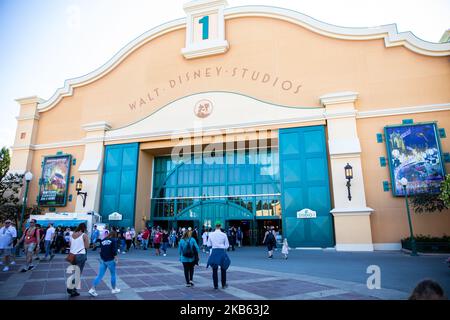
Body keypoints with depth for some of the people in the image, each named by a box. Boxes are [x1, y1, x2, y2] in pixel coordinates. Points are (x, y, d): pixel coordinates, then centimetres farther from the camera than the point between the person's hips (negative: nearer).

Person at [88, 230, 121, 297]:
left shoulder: (103, 240, 11)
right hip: (110, 260, -5)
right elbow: (114, 250, -15)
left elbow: (101, 250, 13)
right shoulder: (114, 240, -6)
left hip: (102, 260, 5)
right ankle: (114, 289, 22)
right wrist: (116, 257, -6)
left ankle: (92, 289, -4)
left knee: (100, 275, 6)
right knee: (113, 274, 11)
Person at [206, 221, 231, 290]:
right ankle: (223, 285, 21)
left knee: (214, 270, 10)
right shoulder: (224, 235, -5)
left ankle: (215, 285, 14)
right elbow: (227, 245, 0)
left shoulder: (211, 234, -2)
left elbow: (209, 245, 2)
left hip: (214, 252, 1)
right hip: (222, 252, -1)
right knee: (223, 269, 15)